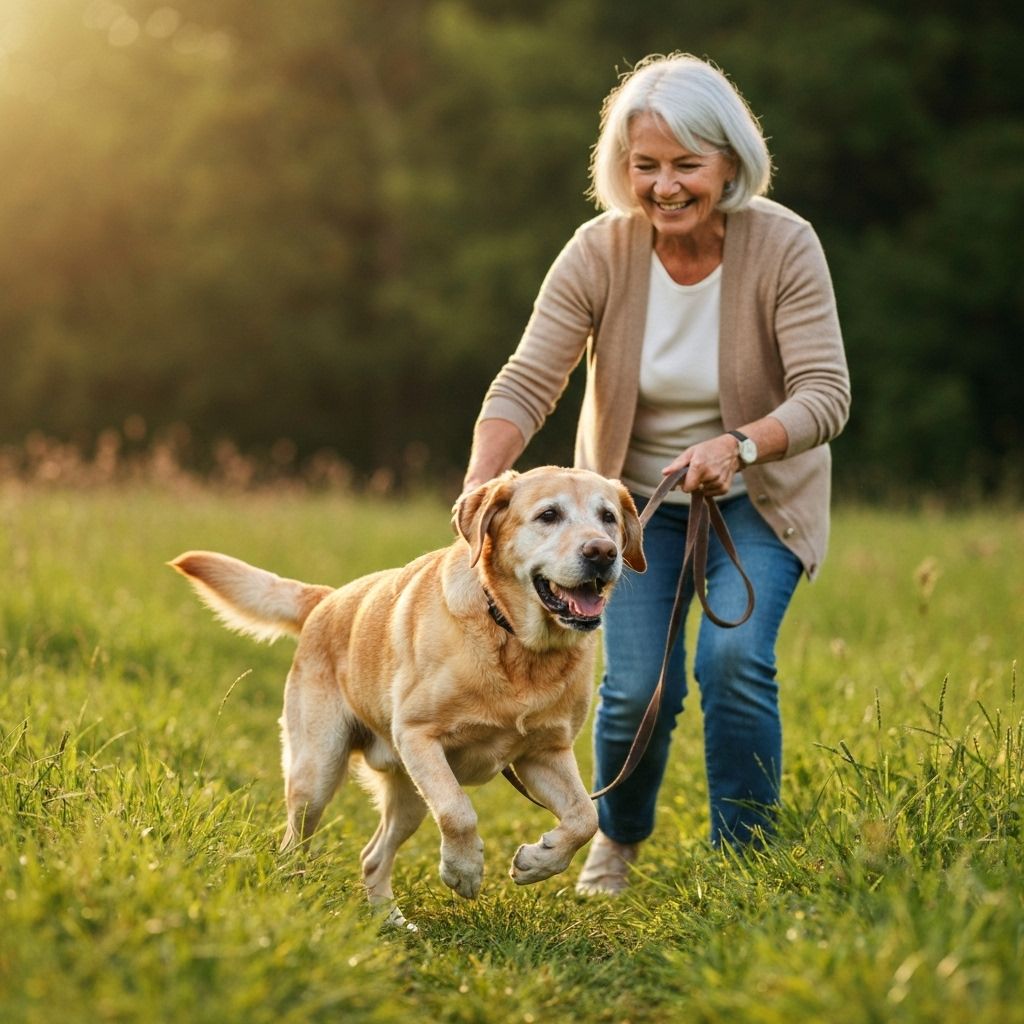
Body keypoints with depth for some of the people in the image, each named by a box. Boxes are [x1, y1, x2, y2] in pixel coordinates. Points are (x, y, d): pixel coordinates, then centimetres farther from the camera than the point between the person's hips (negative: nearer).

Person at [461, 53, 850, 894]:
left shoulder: (784, 245, -22)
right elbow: (527, 382, -23)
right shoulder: (599, 253, -18)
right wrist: (480, 487, -40)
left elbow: (827, 394, -25)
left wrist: (738, 446, -43)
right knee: (637, 687, -8)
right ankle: (617, 840, 24)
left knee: (733, 658, -22)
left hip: (755, 498, -1)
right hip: (635, 496, 1)